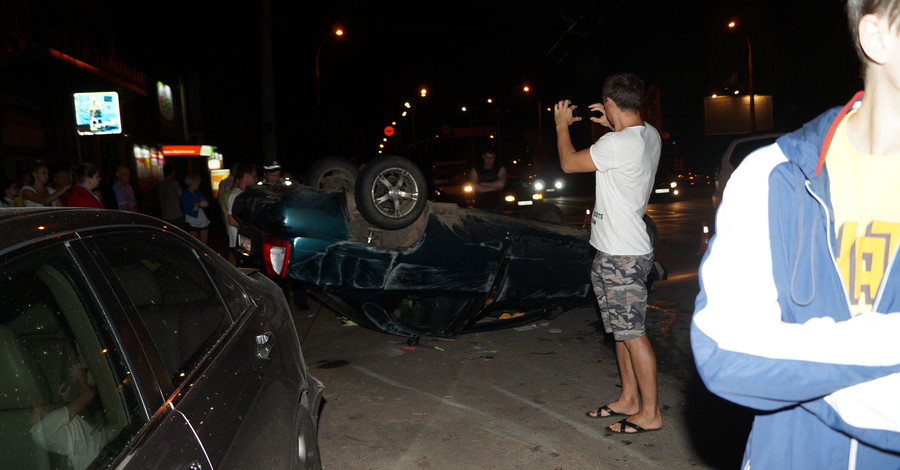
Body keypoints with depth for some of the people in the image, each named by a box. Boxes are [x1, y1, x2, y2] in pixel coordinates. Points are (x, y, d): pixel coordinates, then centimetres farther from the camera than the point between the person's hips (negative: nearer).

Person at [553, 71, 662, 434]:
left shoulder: (616, 145, -22)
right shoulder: (650, 135, 6)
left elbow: (568, 162, -9)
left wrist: (562, 124, 6)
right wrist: (613, 127, 24)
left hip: (621, 256, -10)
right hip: (620, 250, 10)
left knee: (632, 333, -1)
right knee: (620, 329, 18)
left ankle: (650, 413, 11)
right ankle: (628, 400, 30)